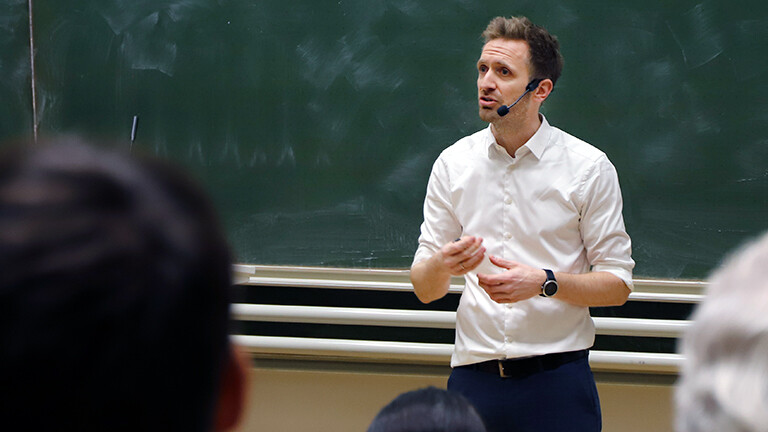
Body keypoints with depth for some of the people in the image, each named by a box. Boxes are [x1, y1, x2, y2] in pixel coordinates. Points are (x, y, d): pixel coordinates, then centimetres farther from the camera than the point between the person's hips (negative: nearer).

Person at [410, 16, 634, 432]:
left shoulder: (589, 167, -1)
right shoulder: (453, 163, 6)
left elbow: (617, 284, -2)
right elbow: (423, 289, 7)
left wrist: (545, 283, -18)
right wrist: (441, 265, -16)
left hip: (557, 379, -2)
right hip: (473, 377, 2)